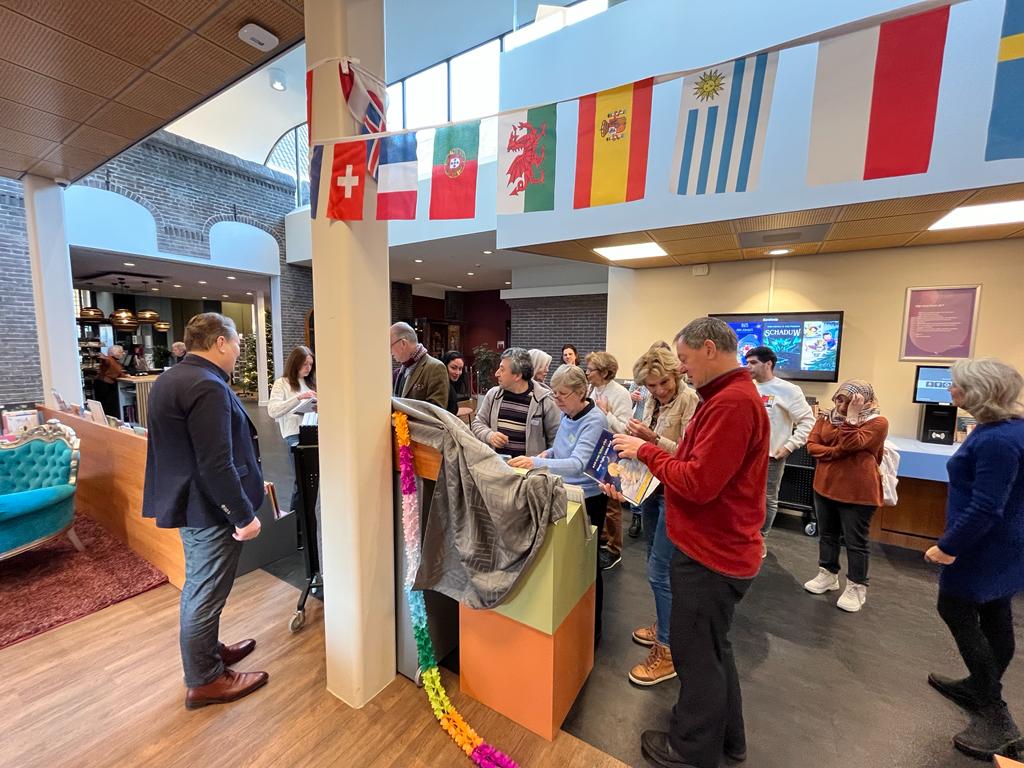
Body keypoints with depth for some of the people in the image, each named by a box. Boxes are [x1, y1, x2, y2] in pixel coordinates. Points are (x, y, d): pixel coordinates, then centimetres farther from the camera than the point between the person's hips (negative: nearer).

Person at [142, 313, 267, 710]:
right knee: (206, 593, 6)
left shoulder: (167, 380, 9)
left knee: (198, 587, 24)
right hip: (210, 508, -10)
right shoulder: (208, 387, -25)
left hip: (186, 501, 10)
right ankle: (204, 681, 24)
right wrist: (244, 515, -20)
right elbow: (216, 465, -28)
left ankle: (209, 650, 43)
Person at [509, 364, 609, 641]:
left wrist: (537, 462, -48)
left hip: (587, 500, -8)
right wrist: (548, 453, -3)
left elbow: (578, 463, -36)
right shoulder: (567, 415, 1)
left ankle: (592, 628, 32)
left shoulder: (594, 421, -23)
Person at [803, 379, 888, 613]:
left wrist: (851, 415, -23)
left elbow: (852, 444, -24)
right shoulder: (827, 417, 5)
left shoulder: (877, 422, -10)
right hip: (825, 486, 5)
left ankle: (856, 587, 20)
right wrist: (837, 452, -17)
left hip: (858, 492, -5)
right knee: (827, 535, 17)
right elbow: (811, 445, -3)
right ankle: (827, 575, 33)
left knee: (855, 541, 5)